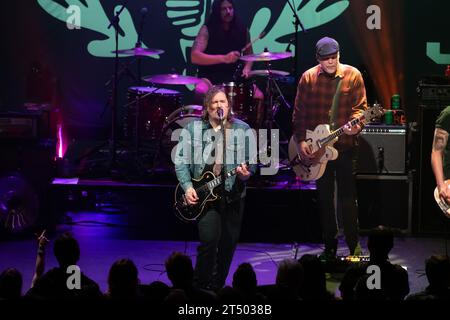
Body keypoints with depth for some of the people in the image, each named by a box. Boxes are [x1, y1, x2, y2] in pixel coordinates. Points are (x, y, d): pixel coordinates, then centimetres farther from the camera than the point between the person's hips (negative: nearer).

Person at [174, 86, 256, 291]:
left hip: (233, 194, 2)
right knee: (209, 239, -16)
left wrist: (246, 172, -17)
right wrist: (188, 187, -11)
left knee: (228, 244, 6)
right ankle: (199, 286, 1)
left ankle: (217, 287, 22)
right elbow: (181, 161, 0)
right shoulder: (192, 129, 3)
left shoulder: (243, 129, 5)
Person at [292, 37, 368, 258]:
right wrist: (300, 141, -4)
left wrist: (355, 124, -22)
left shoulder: (353, 76, -2)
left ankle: (354, 246, 4)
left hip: (345, 145, -2)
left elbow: (360, 106, -2)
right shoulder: (308, 78, 2)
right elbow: (299, 112, 3)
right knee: (324, 197, 9)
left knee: (347, 196, -4)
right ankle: (330, 245, 18)